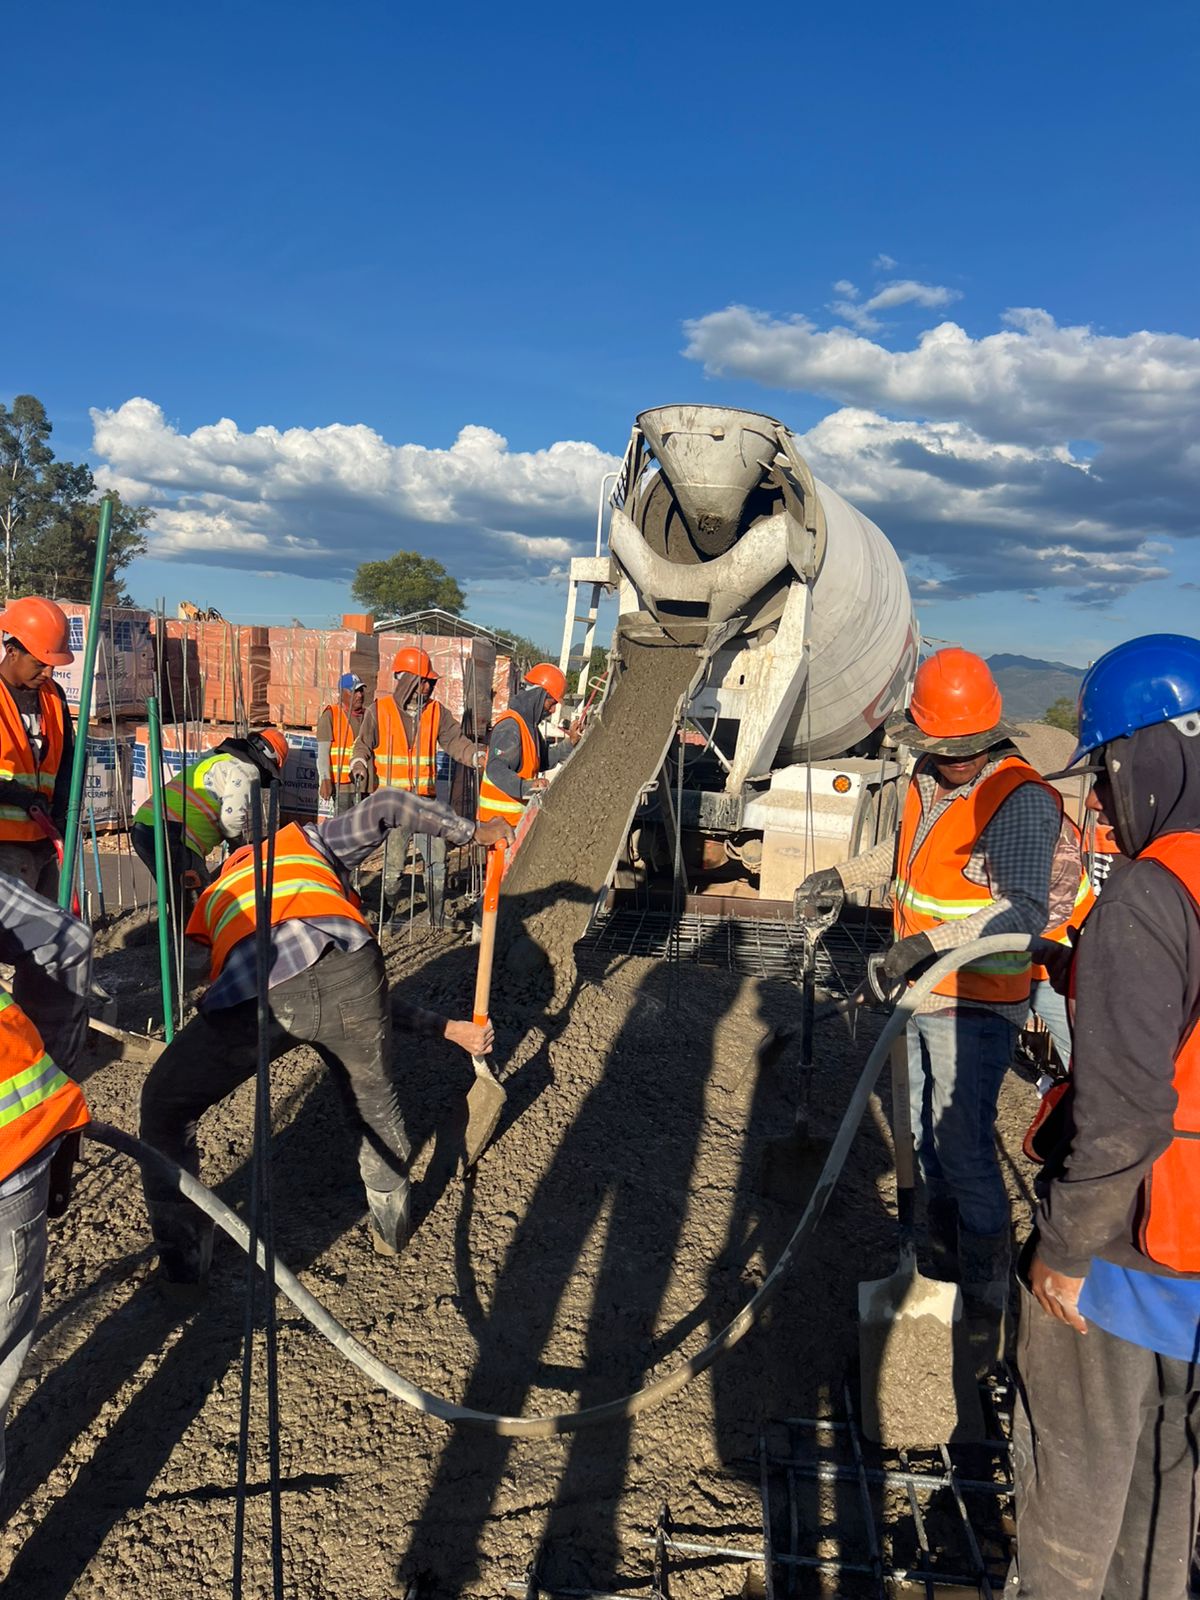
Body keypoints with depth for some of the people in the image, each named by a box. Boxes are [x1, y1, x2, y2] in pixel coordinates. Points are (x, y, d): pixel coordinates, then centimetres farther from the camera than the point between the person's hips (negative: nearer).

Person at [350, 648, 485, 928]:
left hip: (425, 799, 3)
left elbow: (455, 740, 1)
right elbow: (363, 744, 6)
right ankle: (386, 917, 19)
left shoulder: (436, 711, 5)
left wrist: (478, 756, -17)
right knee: (393, 864, 2)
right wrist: (359, 764, -15)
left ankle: (437, 920, 13)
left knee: (437, 860, 1)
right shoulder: (379, 711, -1)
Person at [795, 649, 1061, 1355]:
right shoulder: (930, 782, 5)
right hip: (924, 994, 8)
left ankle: (987, 1310, 13)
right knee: (930, 1141, 19)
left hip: (975, 1008, -8)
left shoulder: (1021, 800, -21)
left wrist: (932, 942, -37)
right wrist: (845, 875, 27)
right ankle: (945, 1266, 38)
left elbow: (1025, 911, -30)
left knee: (965, 1152, -3)